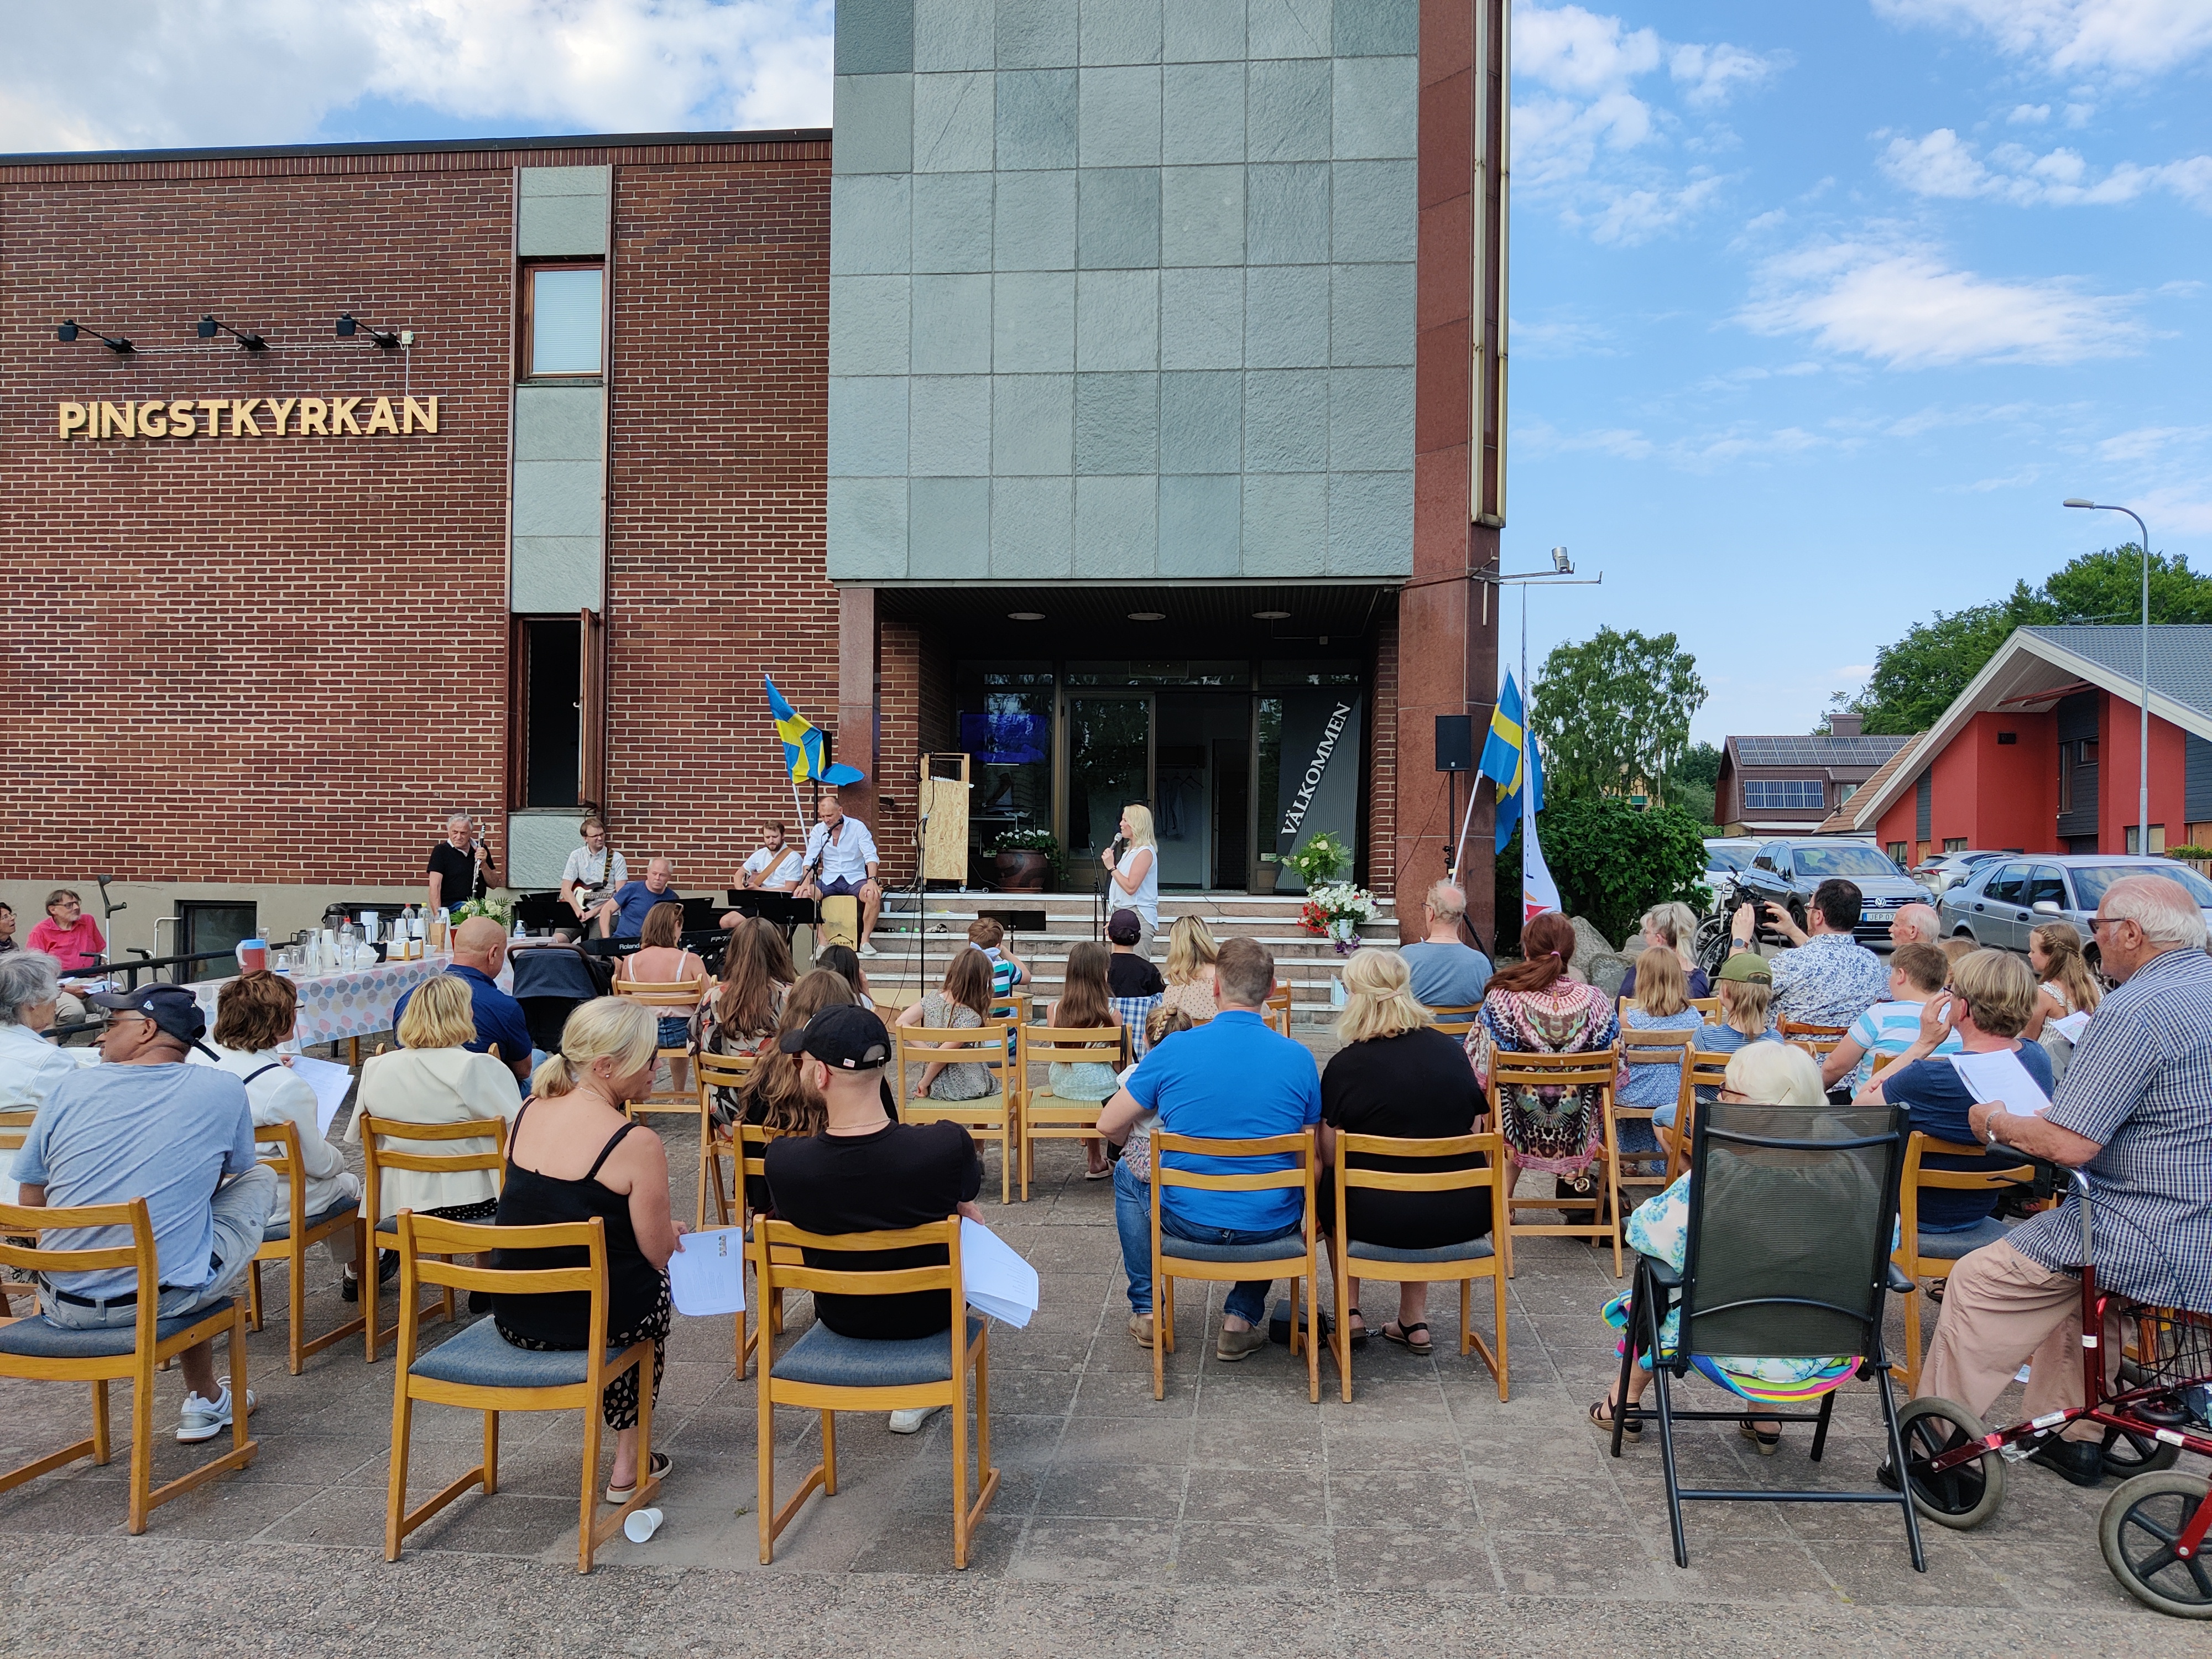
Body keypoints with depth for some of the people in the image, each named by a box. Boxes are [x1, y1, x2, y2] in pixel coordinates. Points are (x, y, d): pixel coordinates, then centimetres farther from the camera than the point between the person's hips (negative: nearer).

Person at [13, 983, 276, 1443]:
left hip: (66, 1306, 4)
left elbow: (30, 1205, 8)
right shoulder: (223, 1090, -3)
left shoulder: (72, 1087, 1)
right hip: (163, 1300, -3)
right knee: (261, 1179, 22)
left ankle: (204, 1398, 36)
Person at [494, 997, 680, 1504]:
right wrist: (671, 1230, 11)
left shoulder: (527, 1112, 1)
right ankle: (628, 1463, 34)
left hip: (513, 1314, 6)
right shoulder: (636, 1144, -20)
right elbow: (659, 1252, -11)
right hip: (591, 1320, -6)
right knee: (658, 1284, 28)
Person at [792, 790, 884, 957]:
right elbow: (810, 859, -3)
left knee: (874, 895, -33)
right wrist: (806, 881, -22)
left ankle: (865, 941, -15)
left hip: (855, 879, -2)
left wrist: (872, 880, -28)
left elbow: (871, 856, -11)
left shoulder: (857, 827, -3)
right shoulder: (817, 831, 4)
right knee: (802, 894, -26)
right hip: (828, 880, 2)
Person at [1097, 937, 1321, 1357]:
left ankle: (1145, 1311, 33)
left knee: (1127, 1174, 30)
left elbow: (1109, 1126, -3)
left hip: (1187, 1220, -1)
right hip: (1270, 1227, 1)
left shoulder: (1174, 1050, -10)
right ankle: (1241, 1318, 25)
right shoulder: (1298, 1058, -7)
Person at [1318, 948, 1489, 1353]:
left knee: (1332, 1185, 25)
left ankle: (1348, 1313, 26)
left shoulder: (1345, 1066, -9)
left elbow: (1330, 1156, -4)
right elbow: (1473, 1133, 12)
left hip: (1382, 1221, -3)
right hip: (1464, 1218, 4)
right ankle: (1413, 1322, 29)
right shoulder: (1450, 1051, 2)